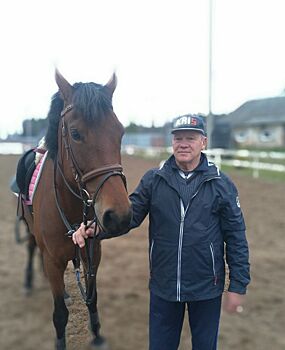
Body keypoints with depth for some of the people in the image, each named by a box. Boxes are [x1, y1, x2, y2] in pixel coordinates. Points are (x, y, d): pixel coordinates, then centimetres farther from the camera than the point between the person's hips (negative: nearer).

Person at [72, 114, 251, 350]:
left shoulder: (221, 184, -7)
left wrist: (238, 286, -6)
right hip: (163, 286, 1)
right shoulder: (153, 180, -3)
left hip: (206, 288, -1)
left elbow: (236, 238, -5)